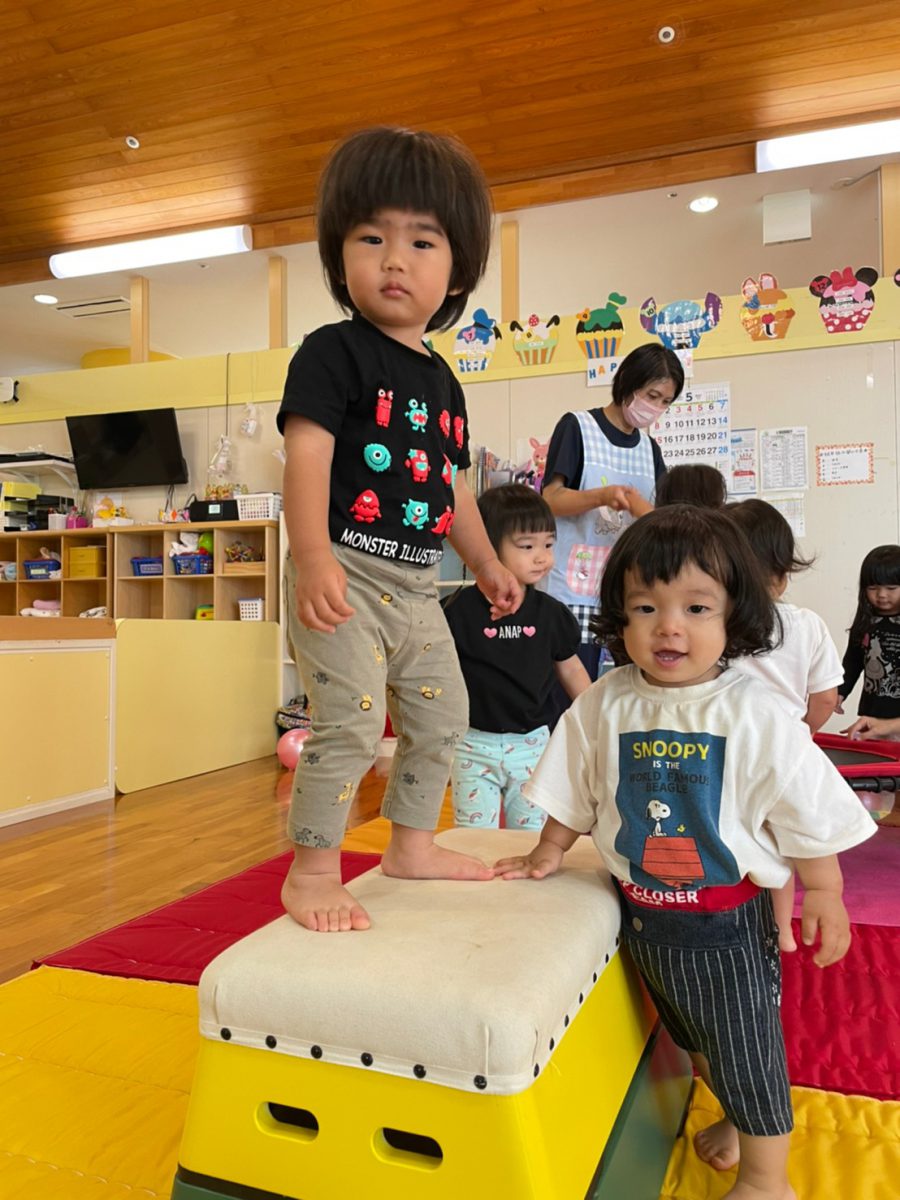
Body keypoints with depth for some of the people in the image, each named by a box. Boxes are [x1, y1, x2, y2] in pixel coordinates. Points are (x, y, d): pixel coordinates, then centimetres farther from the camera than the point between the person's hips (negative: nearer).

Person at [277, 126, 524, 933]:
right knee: (351, 719, -15)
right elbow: (306, 453, -19)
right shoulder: (333, 352, -7)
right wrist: (313, 557, -31)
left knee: (442, 713, 17)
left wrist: (487, 564, 26)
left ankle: (412, 844, 34)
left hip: (415, 586, 9)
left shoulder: (441, 379, 15)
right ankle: (312, 871, 3)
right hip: (345, 574, -8)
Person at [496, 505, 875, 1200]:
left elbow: (809, 810, -9)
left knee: (746, 1046, 12)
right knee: (693, 1036, 26)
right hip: (642, 910, 4)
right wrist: (550, 853, 12)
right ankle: (738, 1121, 54)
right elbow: (575, 790, 4)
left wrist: (824, 893, -5)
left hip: (727, 920, -4)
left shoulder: (752, 713, -19)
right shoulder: (605, 705, -10)